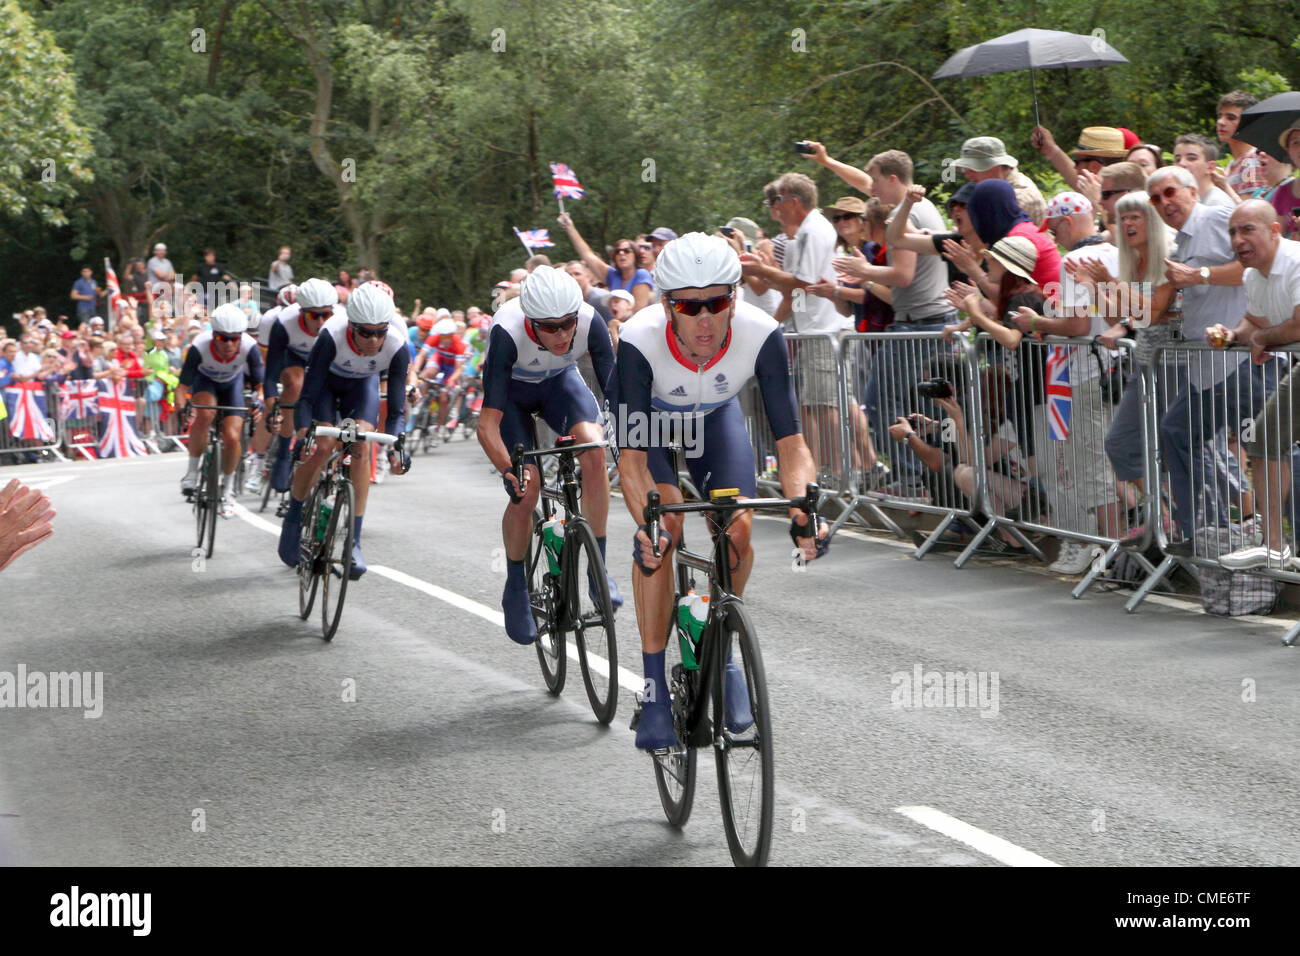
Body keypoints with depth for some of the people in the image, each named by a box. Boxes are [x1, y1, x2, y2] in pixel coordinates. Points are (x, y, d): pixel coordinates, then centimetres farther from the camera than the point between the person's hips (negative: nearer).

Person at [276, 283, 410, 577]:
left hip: (362, 385, 1)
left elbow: (396, 408, -26)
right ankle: (293, 519, 7)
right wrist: (303, 434, -49)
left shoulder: (397, 346, -34)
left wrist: (394, 446, -40)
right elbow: (307, 395, -35)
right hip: (326, 382, -1)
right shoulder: (332, 336, -39)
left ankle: (353, 542, -13)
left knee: (361, 448, -18)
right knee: (321, 447, -19)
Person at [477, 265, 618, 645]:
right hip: (512, 389, -2)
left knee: (594, 452, -27)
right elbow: (488, 423, -41)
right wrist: (508, 469, -56)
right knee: (526, 488, -16)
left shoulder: (590, 323, -33)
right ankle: (516, 591, 7)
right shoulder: (507, 333, -39)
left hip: (560, 381, 2)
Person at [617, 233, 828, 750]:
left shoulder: (760, 335, -35)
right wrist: (645, 526, -53)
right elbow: (631, 455, -37)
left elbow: (790, 440, -33)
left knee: (738, 529, -15)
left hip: (715, 416, 2)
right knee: (663, 527, -21)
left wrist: (802, 512, -50)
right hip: (650, 418, -2)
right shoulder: (640, 340, -38)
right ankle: (655, 691, -13)